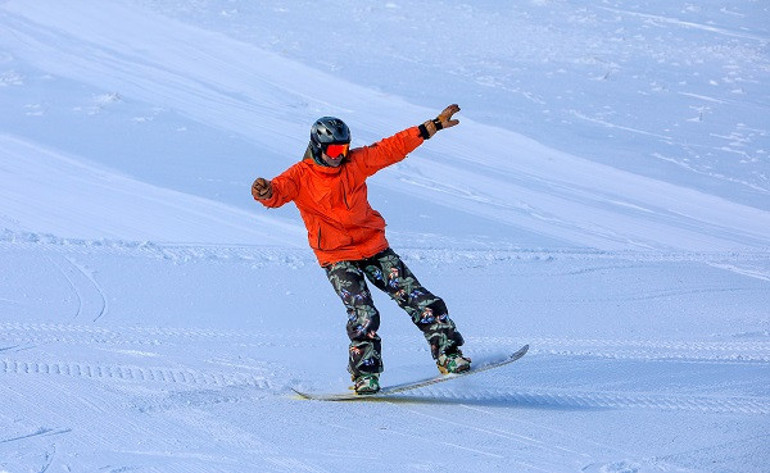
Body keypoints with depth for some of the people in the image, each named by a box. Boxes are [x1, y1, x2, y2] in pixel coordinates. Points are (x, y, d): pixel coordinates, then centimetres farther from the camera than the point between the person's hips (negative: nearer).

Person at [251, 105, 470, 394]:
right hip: (337, 258, -4)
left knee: (418, 299, 0)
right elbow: (278, 191, -25)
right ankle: (365, 374, -5)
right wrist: (265, 192, -51)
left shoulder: (355, 162, 2)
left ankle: (448, 353, 9)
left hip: (374, 247, 4)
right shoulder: (301, 176, -8)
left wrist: (434, 126, 5)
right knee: (363, 315, -19)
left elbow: (393, 148, 5)